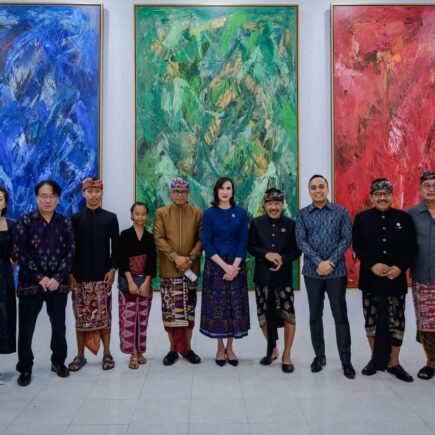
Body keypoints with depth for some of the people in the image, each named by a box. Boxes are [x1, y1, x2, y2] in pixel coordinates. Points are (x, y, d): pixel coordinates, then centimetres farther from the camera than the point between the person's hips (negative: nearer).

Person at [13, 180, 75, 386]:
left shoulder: (65, 223, 4)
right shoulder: (25, 221, -2)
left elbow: (70, 252, 0)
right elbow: (20, 252, -7)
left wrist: (58, 278, -11)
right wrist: (39, 278, -13)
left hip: (58, 283, 2)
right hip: (31, 282, -1)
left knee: (59, 325, 10)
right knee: (26, 328, 4)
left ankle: (58, 362, 29)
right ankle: (25, 368, 20)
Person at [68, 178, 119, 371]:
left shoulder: (110, 218, 4)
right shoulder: (76, 218, 5)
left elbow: (116, 247, 3)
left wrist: (112, 269, -6)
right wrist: (70, 273, -3)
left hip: (103, 275, 0)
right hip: (80, 275, 1)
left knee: (104, 315, 3)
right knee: (81, 316, 4)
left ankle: (107, 353, 15)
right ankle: (80, 355, 16)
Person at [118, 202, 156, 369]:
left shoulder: (150, 237, 6)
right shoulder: (125, 235, -1)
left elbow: (152, 262, 1)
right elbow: (122, 260, -7)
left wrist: (146, 282, -9)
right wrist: (131, 282, -15)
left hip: (145, 281, 2)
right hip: (127, 281, -2)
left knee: (142, 317, 6)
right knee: (129, 316, -6)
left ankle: (140, 351, 16)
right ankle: (133, 353, 0)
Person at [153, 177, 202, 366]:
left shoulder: (198, 213, 6)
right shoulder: (161, 213, 3)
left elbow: (201, 239, 2)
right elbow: (158, 238, -5)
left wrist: (191, 258, -13)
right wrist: (175, 257, -15)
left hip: (191, 269, 1)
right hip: (169, 270, -1)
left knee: (189, 309, 7)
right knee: (170, 310, 3)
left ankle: (187, 348, 19)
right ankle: (173, 349, 15)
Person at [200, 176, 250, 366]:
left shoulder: (241, 213, 3)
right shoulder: (209, 213, -1)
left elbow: (243, 242, 0)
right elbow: (206, 243, -6)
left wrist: (234, 266, -13)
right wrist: (224, 266, -15)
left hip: (236, 266, 1)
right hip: (215, 266, -1)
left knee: (235, 306, 4)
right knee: (217, 306, 2)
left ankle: (229, 347, 19)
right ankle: (220, 348, 17)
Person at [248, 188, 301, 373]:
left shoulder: (290, 224, -1)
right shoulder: (256, 223, 3)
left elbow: (297, 250, 0)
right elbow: (250, 247, 2)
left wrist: (283, 259, -18)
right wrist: (266, 254, -15)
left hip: (283, 276, -2)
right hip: (263, 275, 2)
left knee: (288, 315, -3)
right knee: (264, 316, 11)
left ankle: (286, 355, 15)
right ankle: (272, 349, 33)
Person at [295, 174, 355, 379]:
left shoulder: (341, 211, 2)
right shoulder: (302, 214, 4)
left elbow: (346, 238, -3)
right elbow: (301, 241, -4)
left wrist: (331, 262, -13)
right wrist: (319, 262, -14)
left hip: (336, 271, -1)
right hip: (312, 272, 1)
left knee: (340, 316, 1)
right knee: (315, 315, 9)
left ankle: (346, 360, 11)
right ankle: (319, 356, 22)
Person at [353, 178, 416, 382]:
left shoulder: (404, 218, 3)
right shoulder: (361, 218, 2)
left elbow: (411, 248, 1)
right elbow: (357, 247, -2)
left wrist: (400, 267, -14)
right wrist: (372, 265, -16)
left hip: (396, 279, 0)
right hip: (371, 278, 0)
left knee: (396, 321, 5)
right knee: (372, 320, 9)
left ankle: (393, 362, 19)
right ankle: (376, 358, 25)